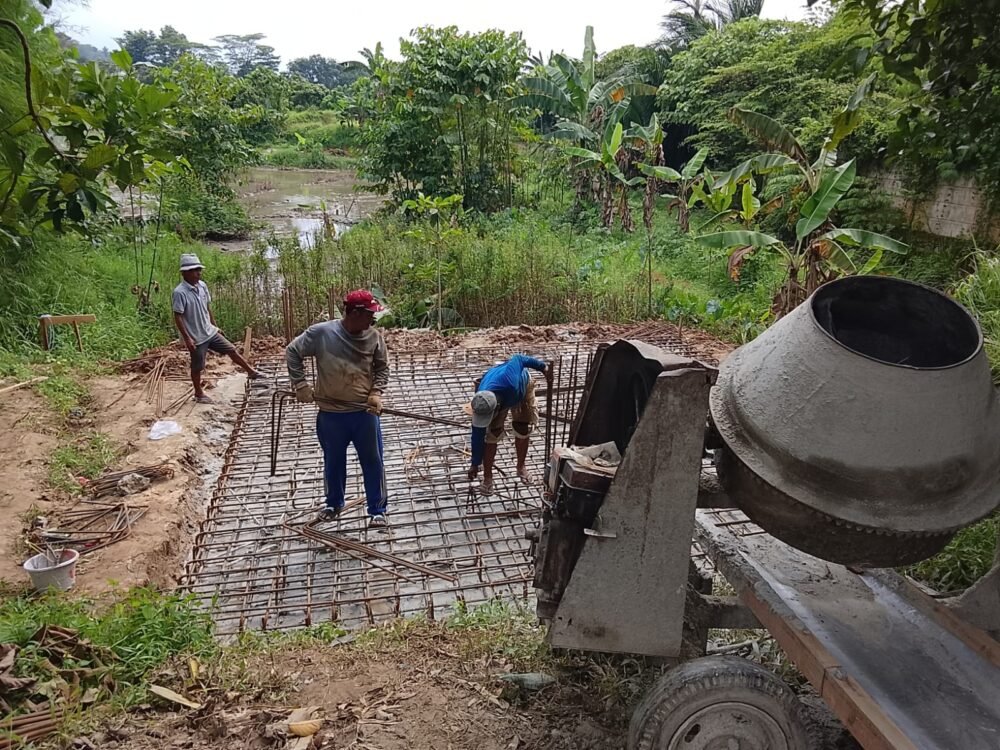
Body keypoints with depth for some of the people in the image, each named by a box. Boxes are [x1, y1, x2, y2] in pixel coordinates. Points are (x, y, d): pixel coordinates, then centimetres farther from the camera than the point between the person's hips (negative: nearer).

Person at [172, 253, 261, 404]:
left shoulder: (202, 286, 1)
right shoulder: (180, 292, -21)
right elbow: (177, 317, -20)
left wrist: (215, 325, 17)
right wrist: (187, 338, -21)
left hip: (210, 332, 7)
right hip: (196, 337, -6)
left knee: (232, 350, 11)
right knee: (197, 367, 9)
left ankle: (251, 372, 26)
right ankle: (199, 393, 27)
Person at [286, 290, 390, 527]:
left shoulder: (374, 337, -7)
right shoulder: (320, 333, -13)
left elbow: (382, 368, 6)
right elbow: (292, 353, -2)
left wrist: (377, 393, -9)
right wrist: (301, 385, -6)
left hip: (365, 412, 1)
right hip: (331, 413, -1)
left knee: (373, 462, 7)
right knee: (333, 461, 18)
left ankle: (377, 510, 22)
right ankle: (334, 503, 41)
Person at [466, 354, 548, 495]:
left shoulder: (508, 381, -50)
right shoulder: (482, 405, -37)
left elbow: (518, 359, -31)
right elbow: (477, 436, -23)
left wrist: (542, 366, -16)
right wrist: (475, 464, -14)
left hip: (522, 387, 0)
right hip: (501, 394, 0)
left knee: (523, 431, 5)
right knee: (491, 436, -9)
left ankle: (521, 467, 29)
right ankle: (487, 477, 7)